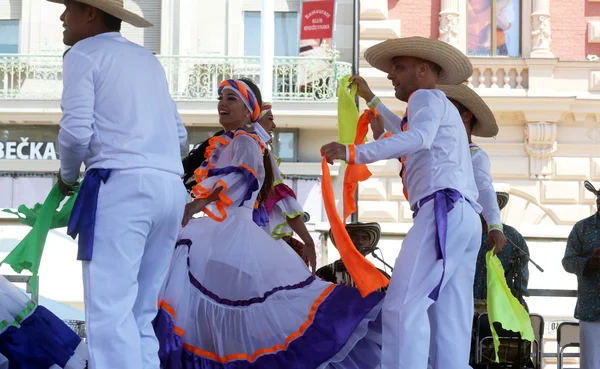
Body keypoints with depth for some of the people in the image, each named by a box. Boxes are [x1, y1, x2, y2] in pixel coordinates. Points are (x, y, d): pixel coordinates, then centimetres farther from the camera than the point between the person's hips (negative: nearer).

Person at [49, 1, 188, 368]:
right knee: (140, 315, 10)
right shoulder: (149, 60, 25)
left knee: (110, 311, -12)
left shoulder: (83, 55, 3)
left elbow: (77, 131, -8)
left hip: (121, 185, -7)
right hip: (170, 186, 8)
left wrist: (67, 175, 9)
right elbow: (179, 134, 22)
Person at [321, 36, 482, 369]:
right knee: (449, 319, 0)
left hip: (444, 210, -10)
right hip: (462, 217, 10)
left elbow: (419, 138, -18)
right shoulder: (440, 109, 34)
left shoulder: (427, 98, 5)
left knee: (403, 304, -20)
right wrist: (383, 136, 46)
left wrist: (355, 152, -27)